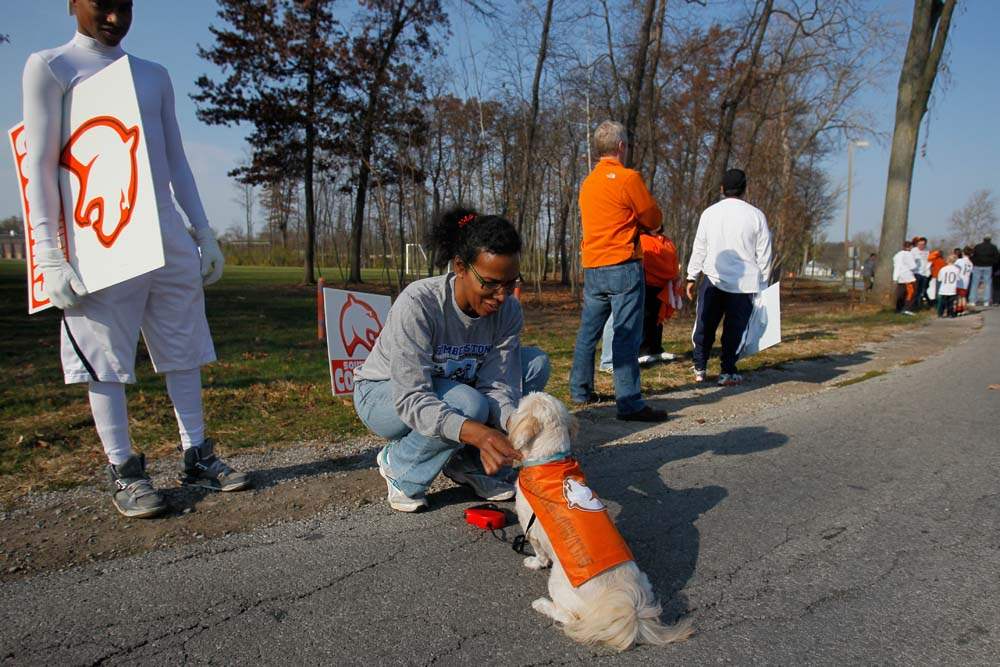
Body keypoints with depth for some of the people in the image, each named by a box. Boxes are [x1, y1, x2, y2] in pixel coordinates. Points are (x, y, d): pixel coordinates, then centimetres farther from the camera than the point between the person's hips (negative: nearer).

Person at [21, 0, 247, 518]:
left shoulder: (155, 77, 17)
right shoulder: (49, 67, 2)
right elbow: (40, 166, -4)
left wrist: (204, 233, 12)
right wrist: (50, 256, -12)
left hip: (170, 239, 5)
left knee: (184, 352, 6)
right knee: (106, 361, 0)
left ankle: (195, 457, 15)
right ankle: (123, 472, 10)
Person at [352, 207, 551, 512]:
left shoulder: (508, 310, -17)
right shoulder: (417, 303, -34)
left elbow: (496, 385, -19)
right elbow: (411, 399, -38)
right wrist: (476, 432, -52)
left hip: (449, 389, 6)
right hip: (384, 394, -5)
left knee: (535, 362, -12)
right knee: (467, 404, -36)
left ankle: (469, 464, -4)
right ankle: (398, 466, -6)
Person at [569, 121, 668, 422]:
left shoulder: (588, 182, 14)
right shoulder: (628, 177, -9)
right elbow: (654, 220, -2)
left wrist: (634, 223, 10)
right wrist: (641, 222, 17)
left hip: (592, 268, 8)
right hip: (623, 266, -7)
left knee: (588, 331, 14)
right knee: (627, 335, -8)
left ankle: (580, 391, 24)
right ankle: (629, 403, -8)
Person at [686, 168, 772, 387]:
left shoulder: (710, 213, 3)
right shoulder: (756, 215, -1)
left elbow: (699, 249, 7)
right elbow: (764, 254, 2)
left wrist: (692, 277, 15)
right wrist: (763, 284, 11)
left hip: (713, 280, 2)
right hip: (745, 283, -1)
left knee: (705, 325, 11)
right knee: (735, 328, 6)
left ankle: (699, 369, 17)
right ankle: (728, 373, 9)